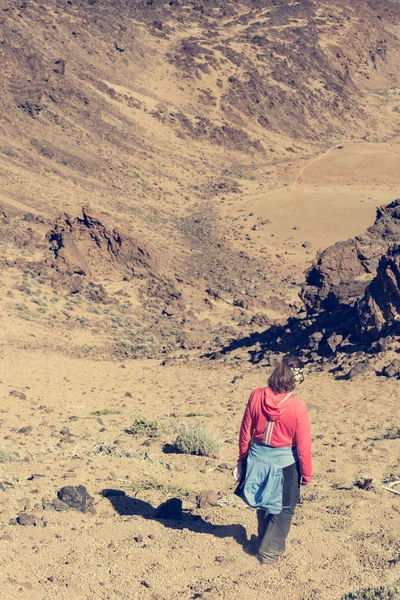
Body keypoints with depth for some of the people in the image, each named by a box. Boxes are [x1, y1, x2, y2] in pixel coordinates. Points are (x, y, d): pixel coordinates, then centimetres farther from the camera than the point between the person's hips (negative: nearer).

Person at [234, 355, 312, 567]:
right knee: (283, 509, 19)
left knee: (263, 503, 27)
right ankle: (270, 554, 23)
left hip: (258, 458, 4)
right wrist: (306, 475, 2)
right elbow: (303, 445, -13)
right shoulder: (297, 407, -22)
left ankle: (265, 543, 46)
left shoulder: (256, 396, -14)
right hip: (283, 462, -4)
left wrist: (242, 459, 13)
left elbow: (245, 432, -3)